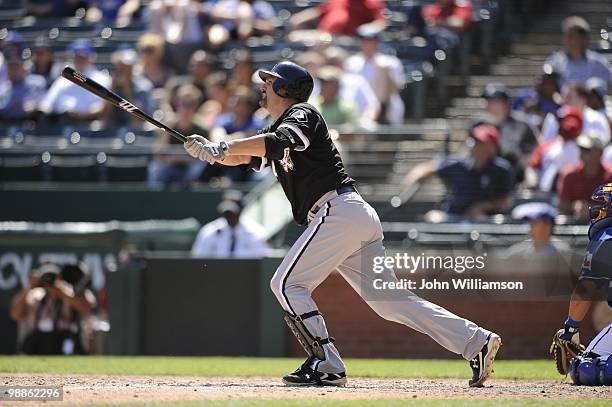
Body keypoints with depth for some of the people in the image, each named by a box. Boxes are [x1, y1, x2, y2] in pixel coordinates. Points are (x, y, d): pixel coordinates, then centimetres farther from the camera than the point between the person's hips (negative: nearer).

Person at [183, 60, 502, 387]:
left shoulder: (301, 114, -1)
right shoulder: (276, 131, 26)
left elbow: (280, 142, -22)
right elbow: (241, 156, 17)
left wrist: (223, 148, -18)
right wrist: (208, 150, -3)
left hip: (340, 210, -9)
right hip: (361, 217, 9)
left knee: (287, 284, -8)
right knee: (389, 299, 6)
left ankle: (327, 366, -13)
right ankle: (476, 341, 2)